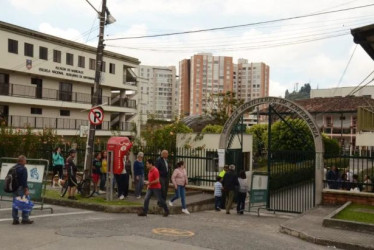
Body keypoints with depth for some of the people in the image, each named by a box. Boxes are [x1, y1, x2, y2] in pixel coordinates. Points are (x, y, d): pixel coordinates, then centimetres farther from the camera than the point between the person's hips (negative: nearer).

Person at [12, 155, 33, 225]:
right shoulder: (23, 169, -15)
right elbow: (24, 180, -19)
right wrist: (26, 190, -18)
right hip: (21, 188, -8)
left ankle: (15, 219, 14)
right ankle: (25, 219, 4)